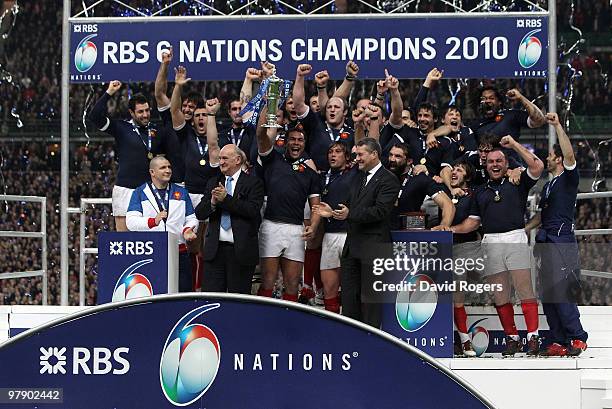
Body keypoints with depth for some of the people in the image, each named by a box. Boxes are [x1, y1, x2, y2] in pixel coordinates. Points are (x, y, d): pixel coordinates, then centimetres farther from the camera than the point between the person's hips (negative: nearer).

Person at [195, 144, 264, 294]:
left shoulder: (253, 183, 0)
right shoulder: (213, 183, 15)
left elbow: (253, 210, -14)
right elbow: (199, 213, 9)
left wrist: (226, 199, -15)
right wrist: (212, 202, -11)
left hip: (241, 250, -4)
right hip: (214, 249, 4)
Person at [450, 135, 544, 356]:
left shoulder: (517, 184, 11)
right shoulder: (481, 192, 22)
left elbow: (537, 167, -4)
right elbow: (473, 221, 22)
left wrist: (514, 144, 0)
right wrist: (450, 229, 6)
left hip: (515, 239, -4)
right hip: (491, 244, 4)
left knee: (525, 290, -11)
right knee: (500, 296, 1)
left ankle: (533, 337, -15)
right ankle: (512, 338, 5)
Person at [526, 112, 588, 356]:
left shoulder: (569, 179, -1)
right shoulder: (548, 186, 24)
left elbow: (569, 155, -19)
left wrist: (557, 126, -21)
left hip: (562, 240, -9)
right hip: (546, 242, 9)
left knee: (560, 292, -19)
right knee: (547, 295, 4)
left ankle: (578, 338, -17)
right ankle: (559, 342, 4)